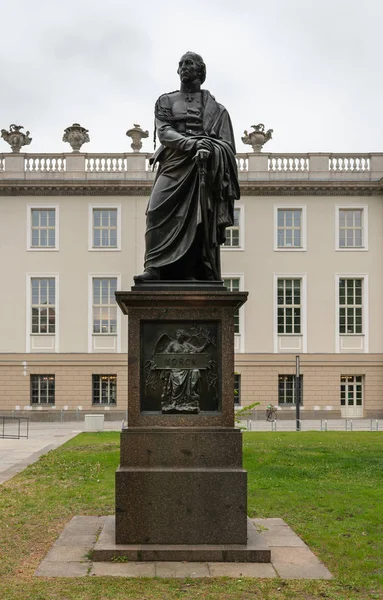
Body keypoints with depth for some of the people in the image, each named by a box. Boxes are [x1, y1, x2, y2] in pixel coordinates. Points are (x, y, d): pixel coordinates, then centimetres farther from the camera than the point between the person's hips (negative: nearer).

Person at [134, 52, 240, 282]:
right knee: (158, 210, -20)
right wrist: (192, 144, -14)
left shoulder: (214, 107, 19)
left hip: (205, 167, 0)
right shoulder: (166, 101, 20)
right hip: (174, 164, 0)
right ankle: (154, 267, -26)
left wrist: (208, 147, -12)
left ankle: (198, 274, -10)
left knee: (202, 218, -9)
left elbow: (226, 144, 11)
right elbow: (164, 132, 3)